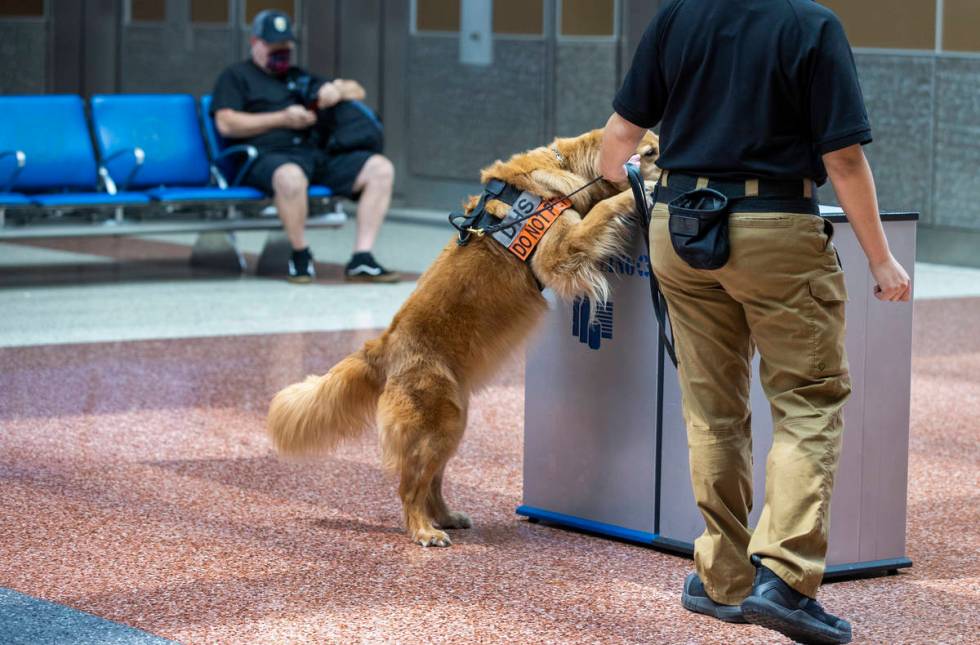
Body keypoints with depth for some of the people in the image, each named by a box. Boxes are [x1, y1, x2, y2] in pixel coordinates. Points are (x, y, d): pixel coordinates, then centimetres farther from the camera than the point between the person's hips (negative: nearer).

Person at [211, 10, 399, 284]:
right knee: (291, 176, -43)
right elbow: (226, 124, -1)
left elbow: (357, 91, 32)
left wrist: (337, 90, 7)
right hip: (266, 156, -6)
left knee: (380, 168, -15)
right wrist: (282, 119, -5)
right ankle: (300, 256, -23)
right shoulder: (236, 76, 17)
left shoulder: (299, 77, 33)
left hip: (318, 155, 6)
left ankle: (361, 259, -21)